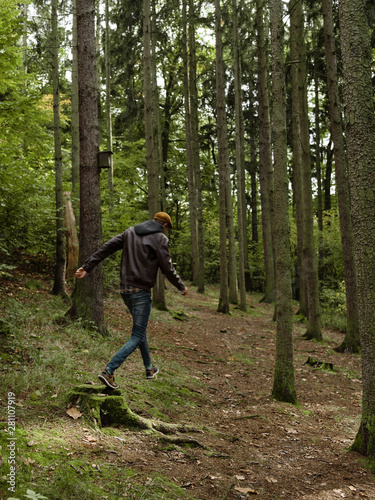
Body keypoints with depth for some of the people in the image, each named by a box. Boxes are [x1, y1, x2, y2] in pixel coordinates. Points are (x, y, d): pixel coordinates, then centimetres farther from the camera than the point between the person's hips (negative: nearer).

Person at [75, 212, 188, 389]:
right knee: (137, 336, -2)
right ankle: (109, 371, -15)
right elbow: (167, 268, -7)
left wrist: (87, 267, 4)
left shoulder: (130, 232, 10)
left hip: (124, 288, 7)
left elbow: (106, 248, 3)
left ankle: (149, 368, 33)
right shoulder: (160, 238, -7)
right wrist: (182, 287, 8)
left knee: (140, 328, 23)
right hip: (141, 291, -7)